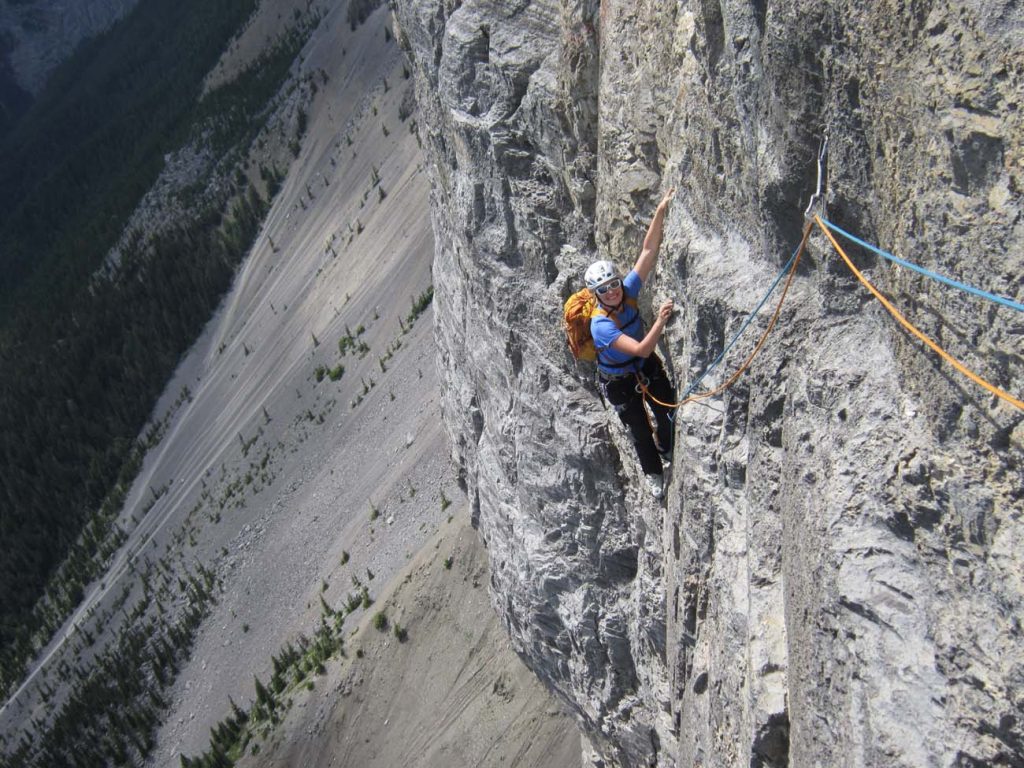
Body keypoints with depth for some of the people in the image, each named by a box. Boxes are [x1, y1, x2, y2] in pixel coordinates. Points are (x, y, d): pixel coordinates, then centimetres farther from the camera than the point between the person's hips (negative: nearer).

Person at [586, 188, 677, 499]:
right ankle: (653, 473, 39)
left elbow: (649, 252, -24)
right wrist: (661, 320, -49)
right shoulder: (600, 325, -36)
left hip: (647, 367, 5)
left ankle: (667, 449, 50)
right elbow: (641, 349, -41)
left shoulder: (628, 290, -21)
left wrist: (660, 212, -32)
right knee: (639, 428, 12)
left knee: (668, 412, 17)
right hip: (619, 380, -5)